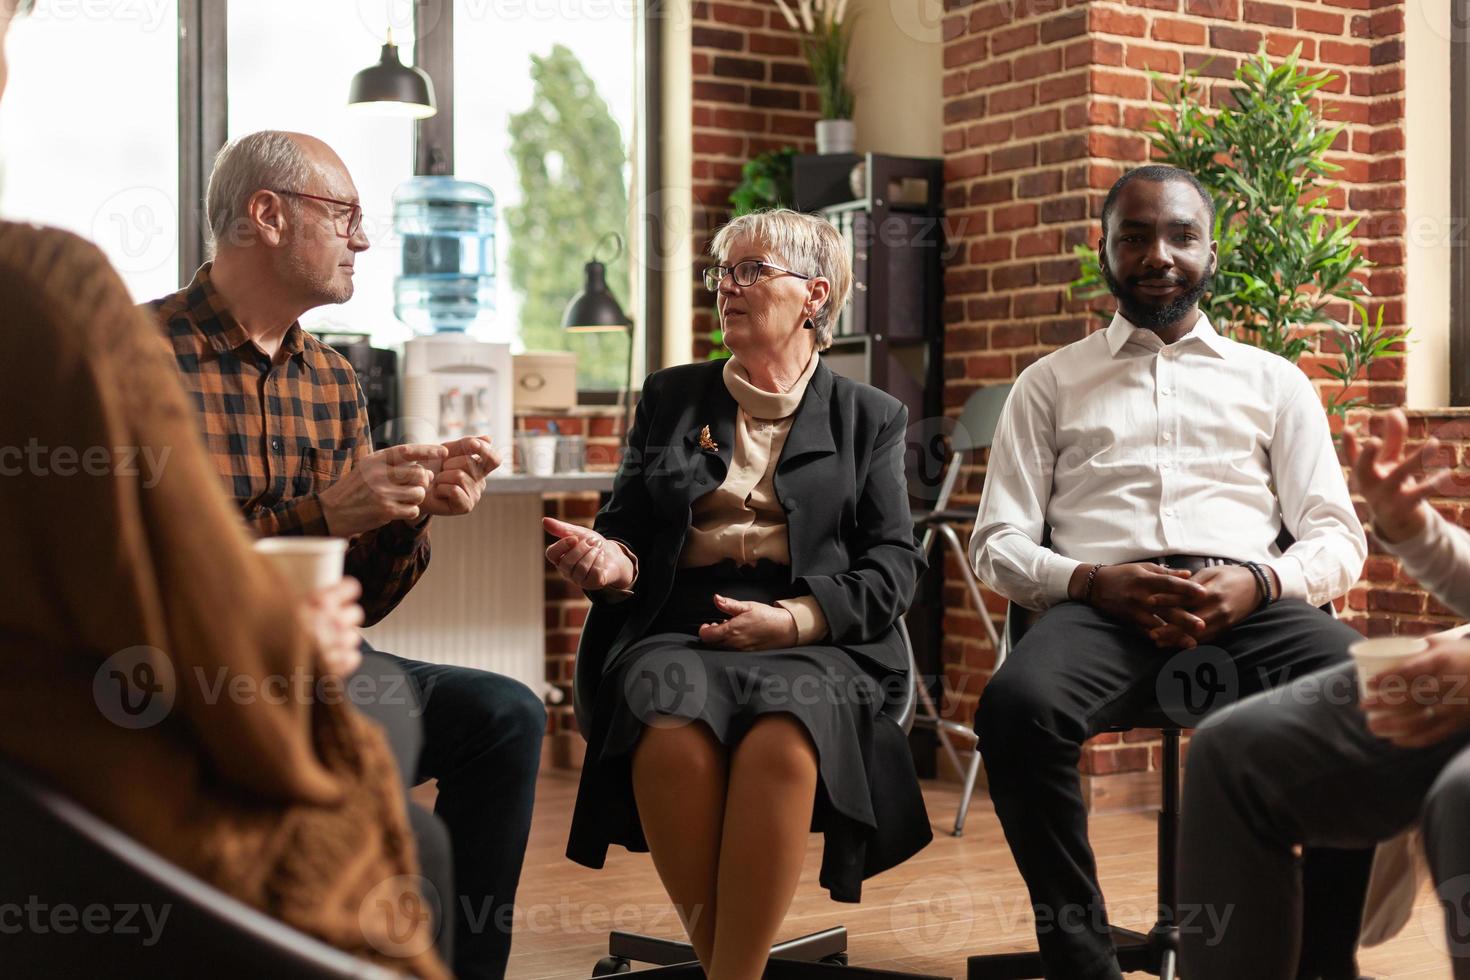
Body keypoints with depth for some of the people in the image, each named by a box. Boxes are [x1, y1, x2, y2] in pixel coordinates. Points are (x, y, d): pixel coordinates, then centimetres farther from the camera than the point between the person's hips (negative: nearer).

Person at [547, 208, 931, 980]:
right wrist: (614, 561, -5)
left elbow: (893, 563, 7)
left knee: (781, 735, -37)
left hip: (816, 643, -1)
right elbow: (627, 525, 21)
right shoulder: (671, 397, 22)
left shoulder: (870, 417, 17)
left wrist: (796, 618, -10)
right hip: (676, 630, 2)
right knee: (670, 725, -35)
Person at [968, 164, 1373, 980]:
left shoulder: (1273, 381, 23)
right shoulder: (1050, 383, 21)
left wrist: (1257, 584, -10)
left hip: (1249, 608, 1)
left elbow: (1337, 538, 13)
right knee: (1017, 707, -36)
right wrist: (1095, 582, -10)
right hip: (1100, 605, 0)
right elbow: (998, 544, 11)